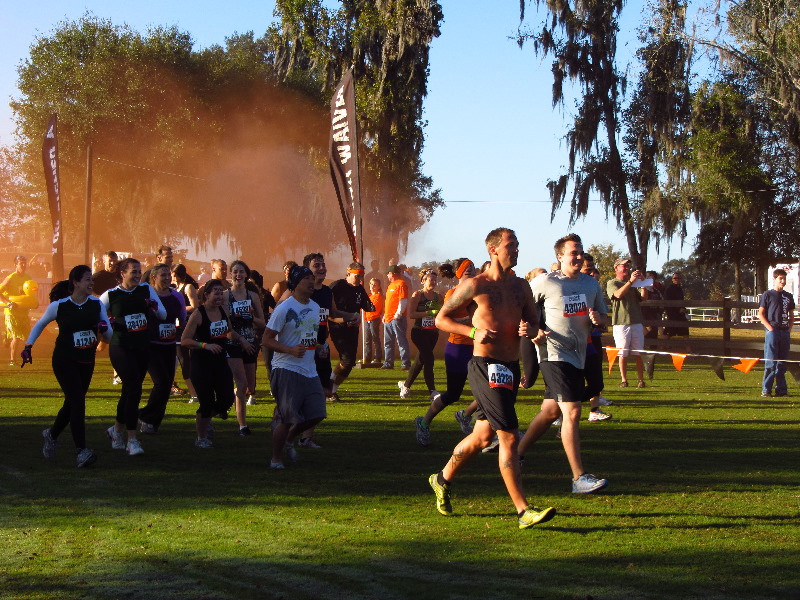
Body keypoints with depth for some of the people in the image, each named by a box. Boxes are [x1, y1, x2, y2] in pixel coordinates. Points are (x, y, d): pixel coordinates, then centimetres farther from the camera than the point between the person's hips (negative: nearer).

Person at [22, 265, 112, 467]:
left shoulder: (96, 304, 2)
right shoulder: (59, 306, -7)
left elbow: (109, 336, 5)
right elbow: (40, 324, 10)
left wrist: (104, 328, -17)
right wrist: (28, 346, 4)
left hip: (87, 361, 5)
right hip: (64, 361, -5)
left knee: (72, 403, 12)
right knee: (77, 401, -16)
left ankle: (52, 434, 38)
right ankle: (81, 451, -18)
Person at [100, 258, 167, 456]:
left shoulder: (146, 289, 7)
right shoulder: (111, 295, -1)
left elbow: (163, 315, 9)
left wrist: (154, 307, -13)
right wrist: (108, 322, -14)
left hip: (142, 347, 5)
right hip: (121, 348, -4)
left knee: (129, 390, 11)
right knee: (134, 389, -16)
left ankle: (117, 429, 33)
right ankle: (132, 440, -11)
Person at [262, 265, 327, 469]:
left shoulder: (315, 307, 13)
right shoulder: (284, 308, -11)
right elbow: (267, 339, -12)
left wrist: (319, 345, 12)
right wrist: (290, 350, -23)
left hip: (309, 371, 7)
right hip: (286, 370, -7)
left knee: (316, 414, 3)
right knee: (288, 419, -7)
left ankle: (289, 439, 30)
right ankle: (276, 458, 11)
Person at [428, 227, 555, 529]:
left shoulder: (520, 286, 12)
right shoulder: (475, 285, -6)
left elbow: (533, 320, 21)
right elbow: (441, 318, -1)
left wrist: (530, 329, -4)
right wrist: (473, 331, -16)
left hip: (511, 366, 8)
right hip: (486, 366, -8)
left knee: (483, 436, 18)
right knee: (508, 437, -13)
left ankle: (443, 479, 40)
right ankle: (523, 511, -13)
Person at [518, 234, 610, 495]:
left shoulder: (591, 283, 11)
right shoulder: (545, 283, -6)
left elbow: (602, 314, 19)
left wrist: (597, 318, -4)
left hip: (578, 355, 7)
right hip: (555, 354, -7)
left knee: (550, 411, 15)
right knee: (572, 412, -14)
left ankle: (516, 454, 32)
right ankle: (579, 478, -14)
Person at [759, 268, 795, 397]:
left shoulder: (788, 296, 15)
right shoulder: (768, 295, 1)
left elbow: (791, 314, 23)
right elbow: (760, 314, -1)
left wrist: (790, 327, 8)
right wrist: (770, 327, -10)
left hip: (785, 332, 5)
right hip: (772, 332, -5)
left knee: (782, 363, 8)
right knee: (770, 362, -8)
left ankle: (781, 389, 12)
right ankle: (766, 390, -5)